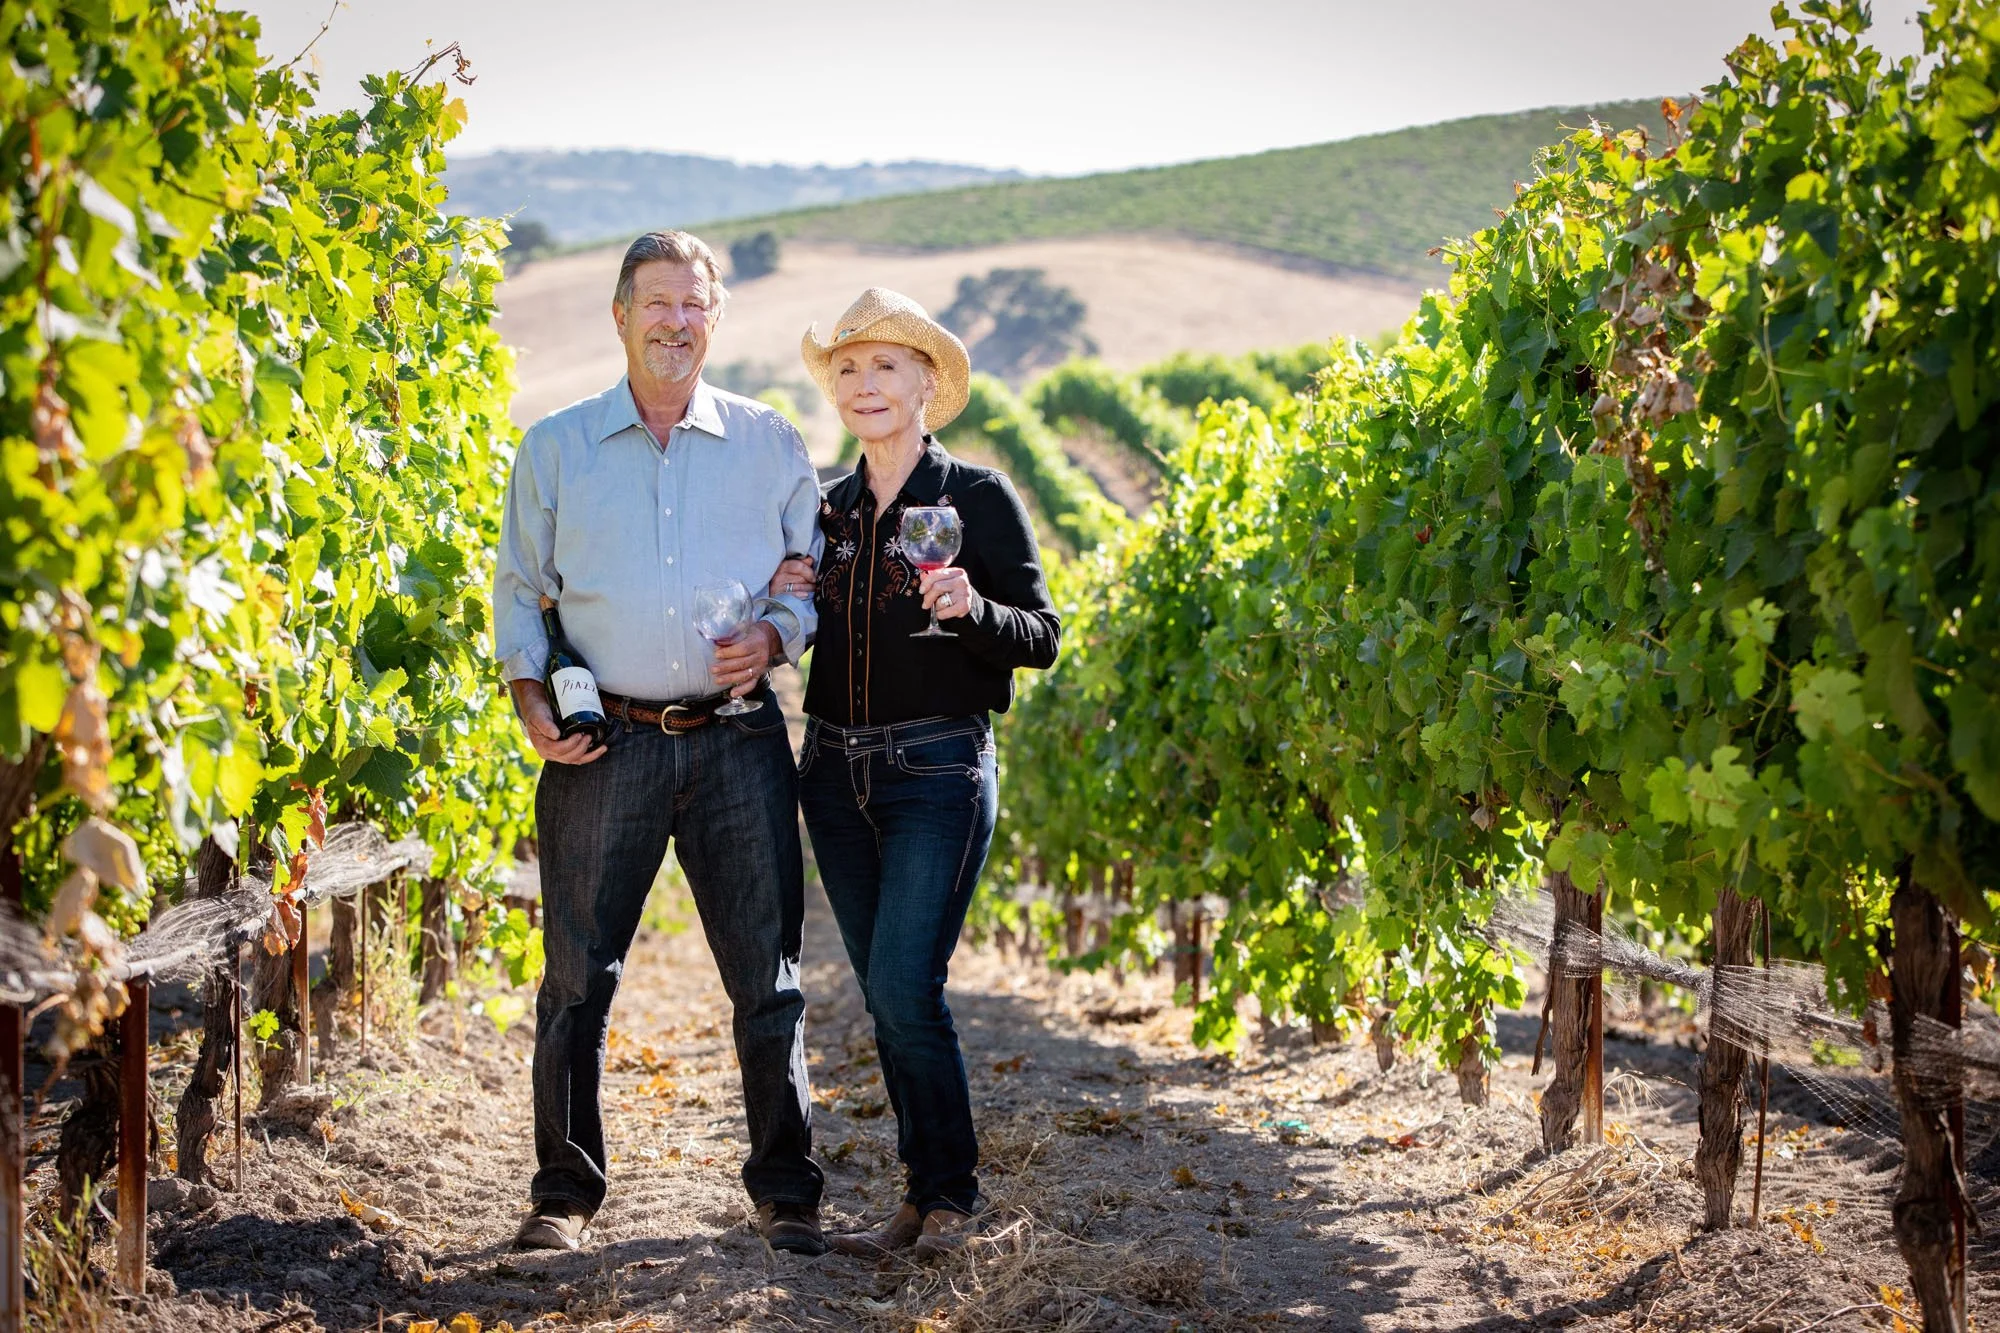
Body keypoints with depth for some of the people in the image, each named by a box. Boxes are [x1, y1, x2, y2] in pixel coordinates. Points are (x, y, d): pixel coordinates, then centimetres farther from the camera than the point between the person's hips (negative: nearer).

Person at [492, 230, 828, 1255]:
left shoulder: (769, 445, 9)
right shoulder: (556, 448, 9)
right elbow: (519, 591, 13)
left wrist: (774, 636, -7)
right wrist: (531, 700, -1)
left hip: (738, 742, 0)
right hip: (602, 746, 0)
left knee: (767, 977, 2)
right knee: (577, 976, 2)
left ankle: (785, 1189, 14)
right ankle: (565, 1189, 16)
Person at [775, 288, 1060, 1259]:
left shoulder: (977, 497, -3)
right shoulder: (827, 509, 12)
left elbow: (1042, 635, -4)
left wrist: (971, 609, -23)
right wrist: (786, 603, 1)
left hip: (938, 773, -6)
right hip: (836, 777, 6)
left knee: (905, 989, -12)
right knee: (885, 996, 8)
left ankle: (950, 1193, 5)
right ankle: (925, 1193, 18)